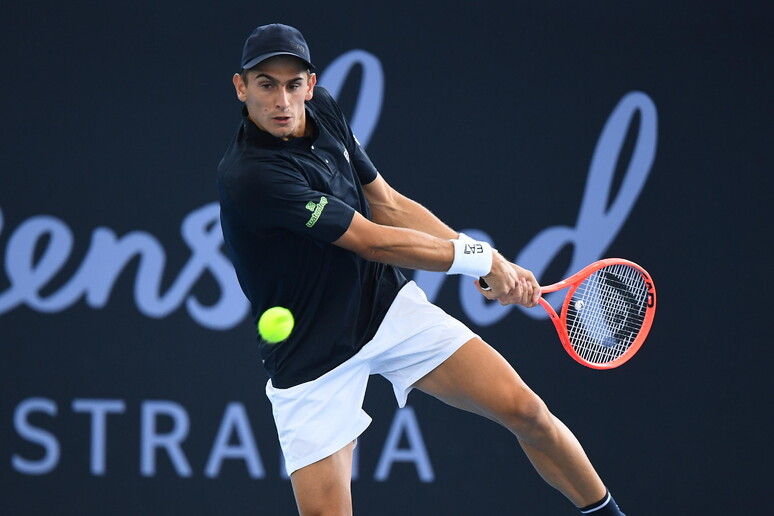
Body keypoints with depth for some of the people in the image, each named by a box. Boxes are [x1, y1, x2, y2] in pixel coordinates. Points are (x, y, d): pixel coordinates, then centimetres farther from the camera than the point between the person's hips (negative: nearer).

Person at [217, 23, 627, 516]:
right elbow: (372, 242, -22)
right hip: (313, 359, -6)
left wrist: (496, 267, 0)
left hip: (388, 304, 6)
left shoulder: (323, 110, -2)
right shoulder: (248, 176, -27)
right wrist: (481, 257, -12)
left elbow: (390, 206, 9)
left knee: (525, 410, -2)